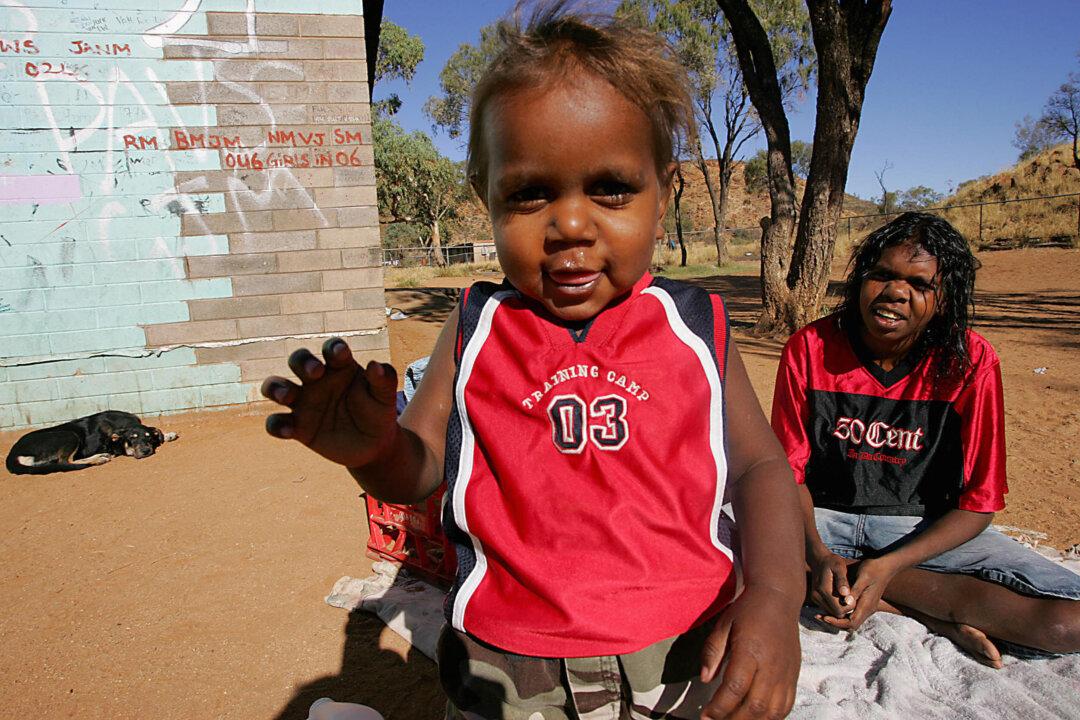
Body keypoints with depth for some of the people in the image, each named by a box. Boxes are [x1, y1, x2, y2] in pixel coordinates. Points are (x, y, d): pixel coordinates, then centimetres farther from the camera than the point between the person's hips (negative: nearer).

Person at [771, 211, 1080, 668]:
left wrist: (890, 565, -22)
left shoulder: (970, 361, -9)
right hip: (823, 517, 2)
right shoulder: (809, 348, -9)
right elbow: (790, 471, -4)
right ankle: (932, 612, -17)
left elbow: (977, 503, -7)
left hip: (925, 529, -1)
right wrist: (817, 555, -23)